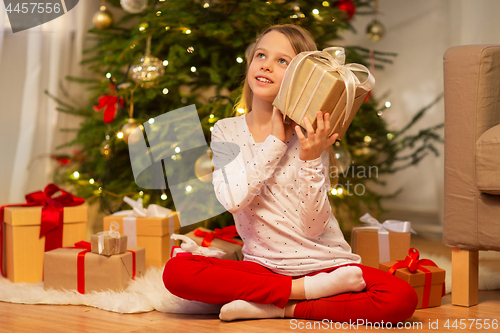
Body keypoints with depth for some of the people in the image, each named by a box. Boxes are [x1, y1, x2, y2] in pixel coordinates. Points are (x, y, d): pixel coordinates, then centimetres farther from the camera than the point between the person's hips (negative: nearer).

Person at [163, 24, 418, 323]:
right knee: (176, 271, -25)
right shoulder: (226, 131, 2)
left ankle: (277, 308, -17)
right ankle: (308, 290, -18)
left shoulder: (309, 136, -4)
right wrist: (275, 141, -16)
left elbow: (312, 228, -11)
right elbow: (232, 200, -17)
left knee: (401, 299, -27)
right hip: (263, 264, 2)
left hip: (324, 262, -1)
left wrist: (310, 159, -23)